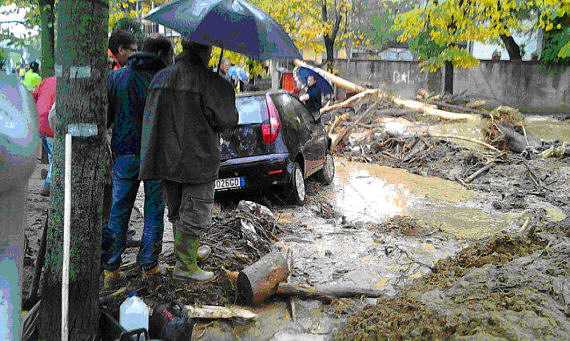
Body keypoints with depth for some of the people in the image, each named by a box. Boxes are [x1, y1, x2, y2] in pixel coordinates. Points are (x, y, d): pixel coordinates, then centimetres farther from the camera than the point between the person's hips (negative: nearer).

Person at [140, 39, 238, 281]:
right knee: (196, 212, 3)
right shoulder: (209, 81, -13)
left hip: (167, 157, 7)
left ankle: (183, 261, 26)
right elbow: (227, 119, -9)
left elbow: (150, 116, 8)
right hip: (197, 157, -6)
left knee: (177, 211, 17)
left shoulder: (161, 77, 7)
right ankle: (186, 264, 4)